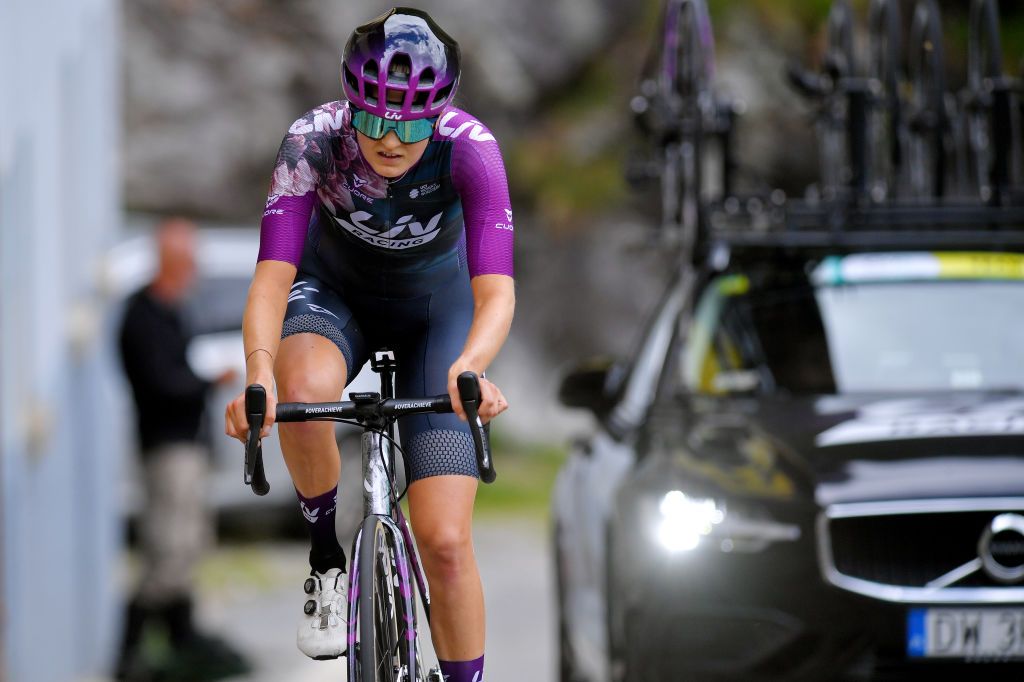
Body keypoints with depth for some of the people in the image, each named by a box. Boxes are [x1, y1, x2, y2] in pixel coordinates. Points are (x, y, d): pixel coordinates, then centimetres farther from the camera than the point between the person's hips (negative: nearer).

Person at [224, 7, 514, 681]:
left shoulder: (469, 147, -31)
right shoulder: (314, 140, -30)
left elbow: (496, 291, -39)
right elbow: (272, 276, -36)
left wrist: (468, 367, -60)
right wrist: (259, 373, -55)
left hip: (436, 307, 0)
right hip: (334, 292, 0)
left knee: (445, 542, -12)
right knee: (305, 389, -37)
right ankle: (328, 558, -11)